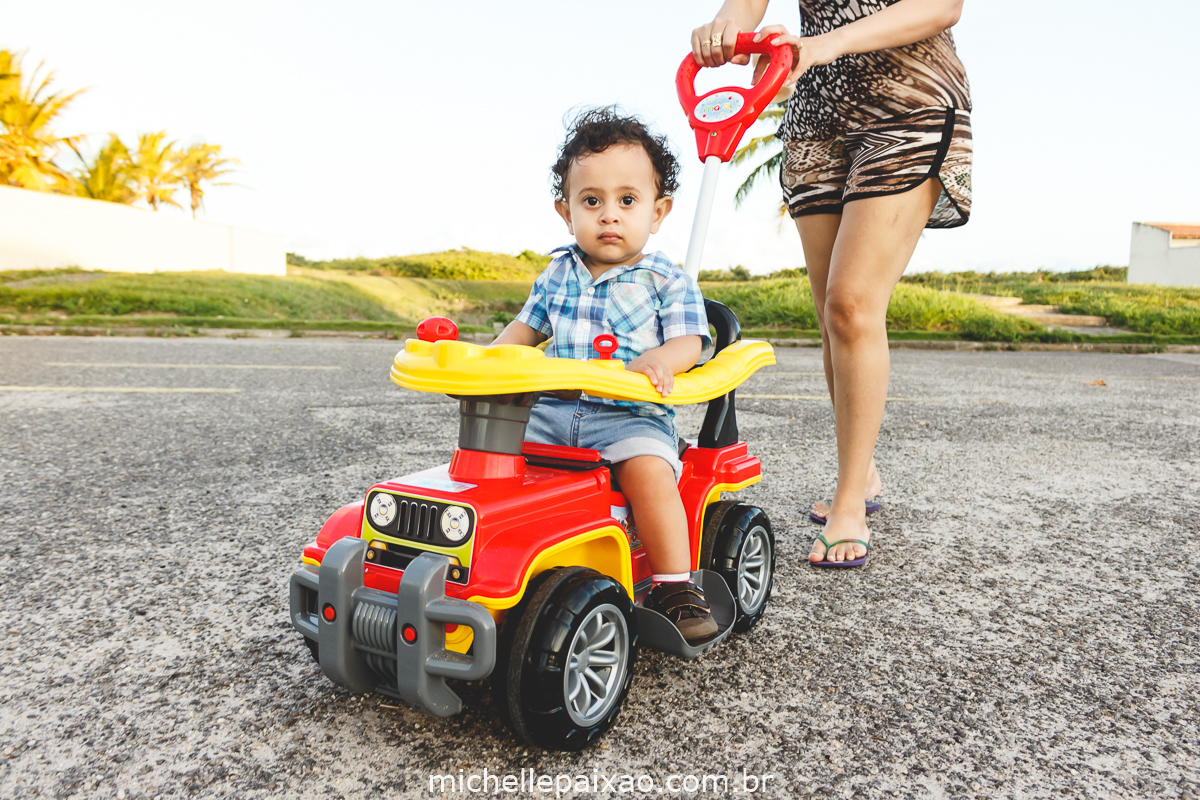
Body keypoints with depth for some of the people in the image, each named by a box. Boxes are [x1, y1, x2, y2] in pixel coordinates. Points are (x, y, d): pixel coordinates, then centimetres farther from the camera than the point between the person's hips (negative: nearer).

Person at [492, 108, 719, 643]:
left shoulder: (668, 282, 1)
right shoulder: (558, 273, 13)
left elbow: (687, 343, -9)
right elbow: (527, 327, 23)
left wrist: (654, 361, -32)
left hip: (632, 414, -4)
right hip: (554, 409, 5)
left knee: (648, 468, -32)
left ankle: (675, 586, -17)